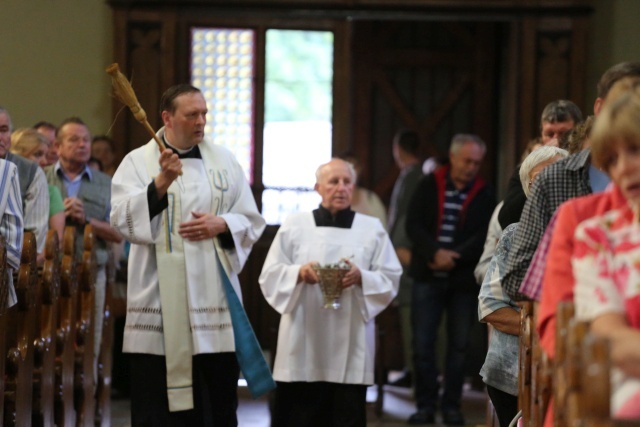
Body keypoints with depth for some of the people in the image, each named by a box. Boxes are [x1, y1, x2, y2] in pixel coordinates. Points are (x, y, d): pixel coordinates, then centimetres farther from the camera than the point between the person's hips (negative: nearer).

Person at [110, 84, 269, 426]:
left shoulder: (224, 160, 10)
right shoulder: (138, 162, 1)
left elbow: (252, 222, 10)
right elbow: (123, 221, -13)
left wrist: (221, 225, -9)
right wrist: (161, 183, -25)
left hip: (214, 303, 3)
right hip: (161, 306, -3)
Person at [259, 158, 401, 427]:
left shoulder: (372, 229, 8)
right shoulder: (295, 226, 7)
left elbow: (391, 280, 4)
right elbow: (270, 276, 4)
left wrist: (361, 277, -16)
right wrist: (299, 273, -16)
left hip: (350, 345, 0)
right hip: (303, 344, 0)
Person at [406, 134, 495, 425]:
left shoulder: (483, 195, 3)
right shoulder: (429, 186, 4)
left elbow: (484, 236, -5)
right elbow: (413, 225, -3)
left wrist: (454, 258, -15)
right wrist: (435, 253, -17)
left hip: (464, 280, 0)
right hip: (428, 277, 0)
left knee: (459, 345, 3)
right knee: (422, 343, -2)